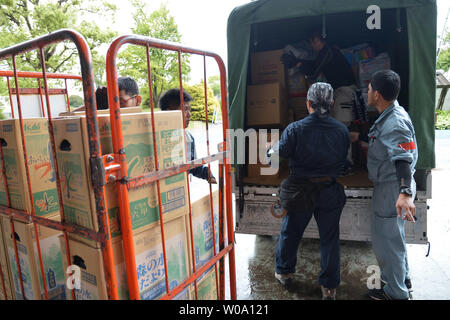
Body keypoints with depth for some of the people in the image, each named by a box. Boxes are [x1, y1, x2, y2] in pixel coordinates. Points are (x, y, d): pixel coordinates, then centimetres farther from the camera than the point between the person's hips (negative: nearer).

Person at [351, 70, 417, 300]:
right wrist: (359, 137, 32)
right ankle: (402, 279, 46)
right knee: (394, 235, 26)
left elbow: (403, 159, -36)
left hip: (392, 189, -10)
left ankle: (395, 292, 25)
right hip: (390, 186, 10)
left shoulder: (395, 122, -25)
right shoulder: (390, 116, 6)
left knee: (385, 240, 5)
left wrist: (405, 193, -47)